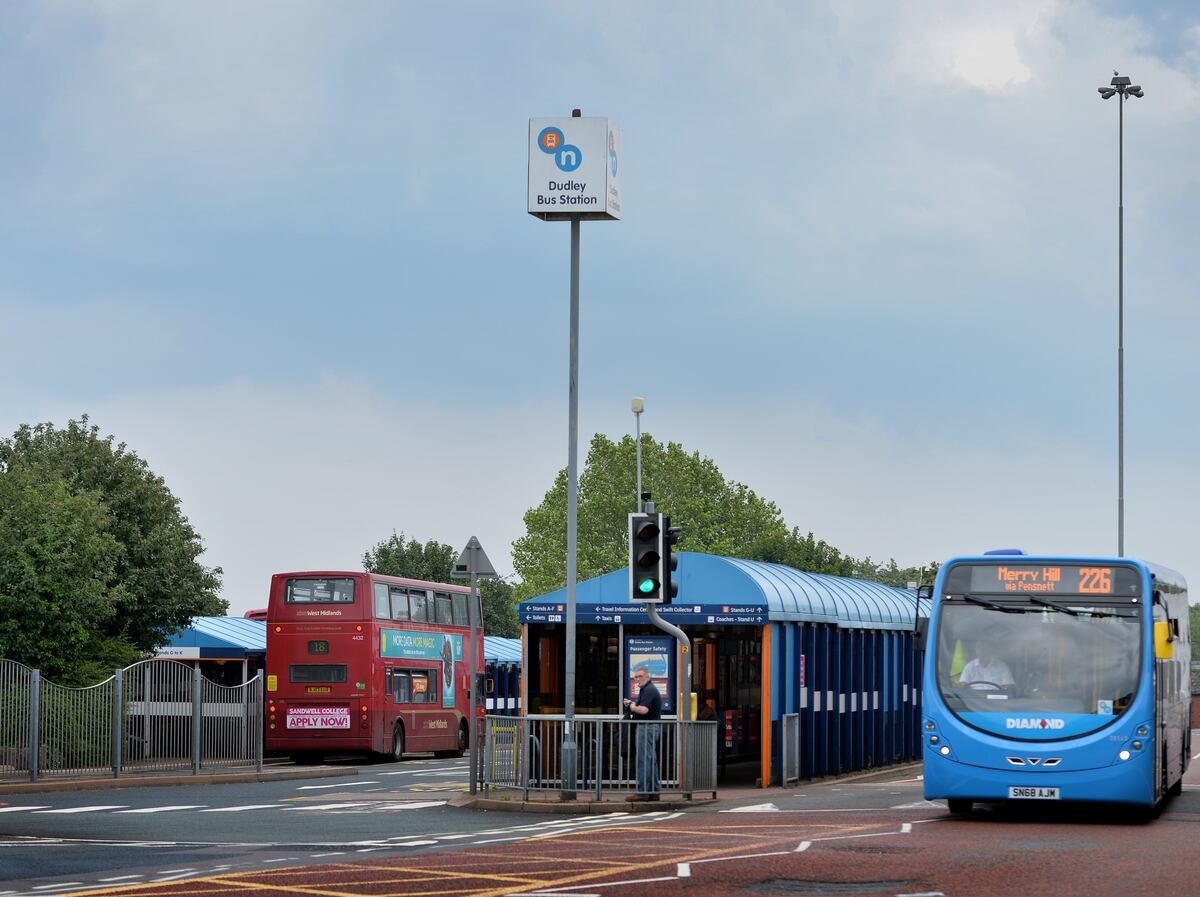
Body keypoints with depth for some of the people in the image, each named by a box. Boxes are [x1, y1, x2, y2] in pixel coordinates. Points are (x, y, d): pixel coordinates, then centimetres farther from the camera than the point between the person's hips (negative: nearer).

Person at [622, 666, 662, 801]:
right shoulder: (649, 689, 20)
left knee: (644, 760, -11)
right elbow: (641, 707, 22)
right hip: (651, 727, 11)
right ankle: (654, 791, 15)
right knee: (651, 760, 12)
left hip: (646, 728, -11)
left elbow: (644, 710, -24)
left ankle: (642, 792, -12)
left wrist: (633, 707, -7)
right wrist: (631, 704, 5)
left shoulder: (648, 690, -14)